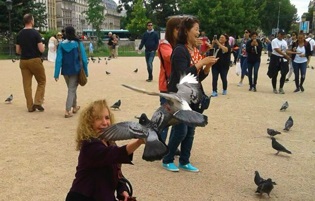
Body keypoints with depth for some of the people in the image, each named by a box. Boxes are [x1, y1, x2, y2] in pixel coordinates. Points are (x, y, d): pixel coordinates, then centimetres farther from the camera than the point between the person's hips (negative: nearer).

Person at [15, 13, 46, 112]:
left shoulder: (19, 34, 5)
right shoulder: (35, 33, -10)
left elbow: (17, 51, 8)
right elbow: (41, 49, -14)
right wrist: (43, 46, 8)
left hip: (23, 61, 5)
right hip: (35, 60, -5)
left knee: (27, 84, 7)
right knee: (41, 81, 10)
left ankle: (30, 106, 11)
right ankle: (37, 102, 0)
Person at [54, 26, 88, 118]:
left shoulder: (61, 44, -2)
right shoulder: (78, 44, -7)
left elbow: (58, 60, -6)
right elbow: (84, 59, -7)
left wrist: (56, 74, -6)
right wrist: (85, 71, 2)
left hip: (65, 71, 3)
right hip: (75, 70, -3)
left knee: (71, 89, 22)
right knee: (72, 90, 2)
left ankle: (74, 107, 36)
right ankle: (67, 111, -8)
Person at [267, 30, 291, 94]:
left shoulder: (284, 42, 14)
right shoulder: (274, 41, -9)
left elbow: (286, 50, 15)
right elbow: (277, 50, -20)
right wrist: (286, 55, -25)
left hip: (283, 59, 6)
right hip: (275, 58, -6)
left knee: (284, 74, -2)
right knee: (274, 74, 3)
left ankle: (281, 88, 10)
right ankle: (274, 88, 15)